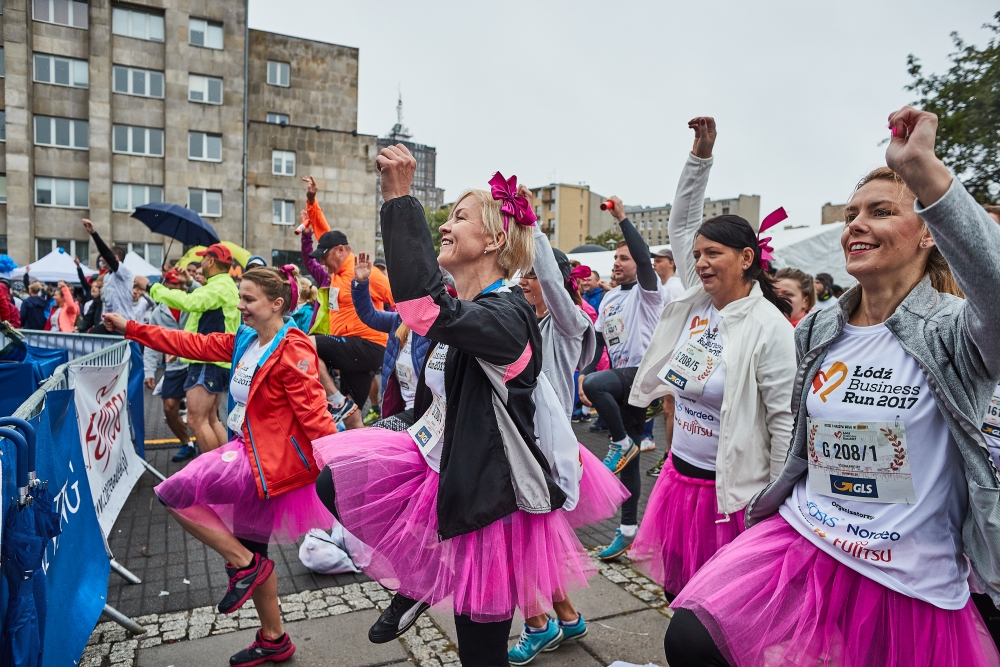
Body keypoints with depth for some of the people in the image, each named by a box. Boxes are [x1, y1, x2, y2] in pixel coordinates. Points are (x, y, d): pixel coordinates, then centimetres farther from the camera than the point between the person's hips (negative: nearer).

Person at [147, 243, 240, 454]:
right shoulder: (224, 286, 21)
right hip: (213, 361, 11)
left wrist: (153, 288, -19)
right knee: (210, 419, 15)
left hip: (208, 361, -11)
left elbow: (189, 302, -29)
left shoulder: (220, 287, -14)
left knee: (196, 420, -10)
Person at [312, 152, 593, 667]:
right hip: (440, 467, 8)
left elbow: (425, 306, -41)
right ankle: (417, 580, 15)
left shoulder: (507, 315, -23)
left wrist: (399, 199, -35)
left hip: (488, 494, -8)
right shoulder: (462, 310, 6)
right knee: (335, 478, -3)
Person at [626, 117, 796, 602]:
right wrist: (700, 157, 2)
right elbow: (680, 225, 9)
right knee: (678, 588, 18)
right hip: (679, 474, 7)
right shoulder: (699, 300, 2)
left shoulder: (769, 326, -17)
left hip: (731, 488, -6)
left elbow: (784, 418, -15)